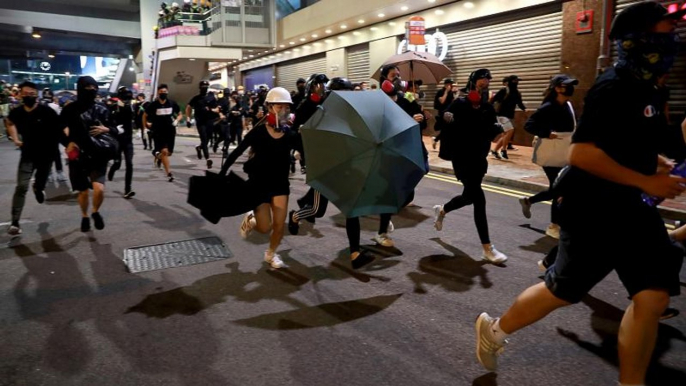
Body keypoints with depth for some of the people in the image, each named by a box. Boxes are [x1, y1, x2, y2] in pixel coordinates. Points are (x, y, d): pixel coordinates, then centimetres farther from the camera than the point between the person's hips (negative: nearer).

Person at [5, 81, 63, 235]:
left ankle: (38, 187, 58)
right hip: (28, 155, 1)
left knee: (41, 183, 18)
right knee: (21, 187, -10)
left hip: (46, 154, -1)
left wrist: (54, 146, -9)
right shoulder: (17, 112, -6)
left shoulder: (47, 111, -17)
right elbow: (9, 122, 19)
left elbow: (59, 128, -7)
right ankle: (14, 222, -9)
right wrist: (15, 139, 9)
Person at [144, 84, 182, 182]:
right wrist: (145, 126, 4)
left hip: (170, 131, 3)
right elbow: (145, 116, 9)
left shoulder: (172, 103, 0)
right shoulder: (153, 105, -4)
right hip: (158, 131, -2)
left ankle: (158, 156, 44)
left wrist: (176, 121, -8)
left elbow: (180, 114, 11)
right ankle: (169, 173, -7)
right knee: (164, 151, -14)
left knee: (169, 153, 8)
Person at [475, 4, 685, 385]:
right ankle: (494, 329, 29)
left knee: (653, 297, 3)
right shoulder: (613, 87, -18)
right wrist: (646, 180, -22)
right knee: (563, 291, 6)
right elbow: (581, 153, -27)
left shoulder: (643, 88, 11)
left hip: (629, 207, 9)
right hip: (592, 208, -8)